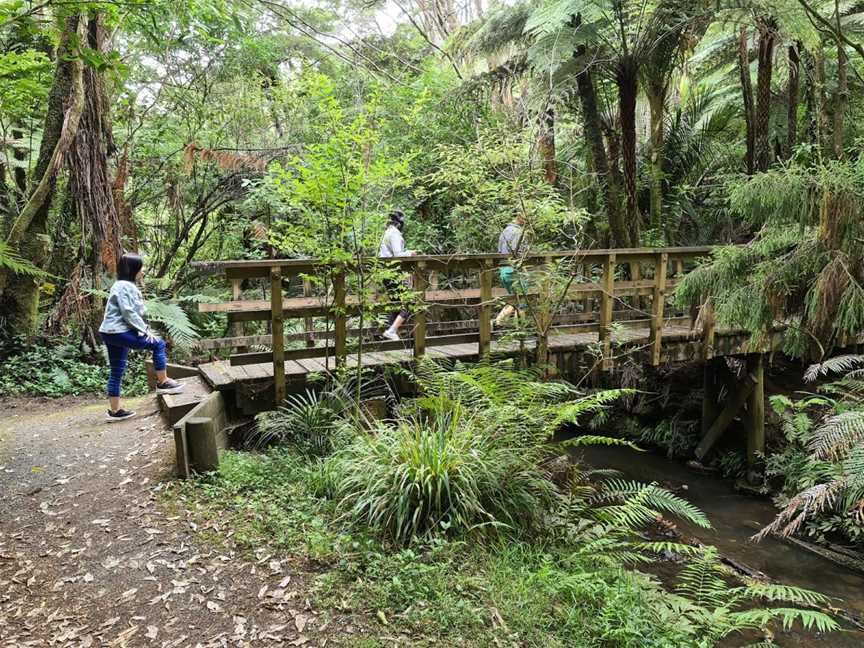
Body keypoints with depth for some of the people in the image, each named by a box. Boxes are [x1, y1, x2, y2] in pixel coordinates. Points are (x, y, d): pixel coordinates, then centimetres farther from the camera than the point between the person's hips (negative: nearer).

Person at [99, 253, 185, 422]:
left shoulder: (127, 285, 17)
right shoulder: (124, 286, -14)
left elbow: (133, 312, 19)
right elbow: (128, 313, -20)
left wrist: (144, 329, 10)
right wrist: (145, 330, -15)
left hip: (113, 333, 11)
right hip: (118, 332, -11)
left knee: (117, 371, 12)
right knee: (158, 344, -7)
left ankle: (114, 410, 17)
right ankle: (162, 383, 0)